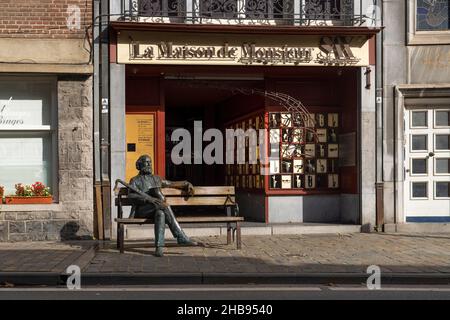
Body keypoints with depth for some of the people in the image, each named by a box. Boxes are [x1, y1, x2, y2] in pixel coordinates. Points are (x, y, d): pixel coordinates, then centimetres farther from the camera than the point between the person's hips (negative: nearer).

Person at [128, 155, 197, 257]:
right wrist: (148, 199, -21)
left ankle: (159, 247, -44)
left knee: (160, 214, -35)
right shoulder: (135, 180, 11)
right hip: (142, 209, -4)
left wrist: (187, 184, 20)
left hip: (157, 209, 4)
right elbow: (131, 196, -6)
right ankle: (181, 237, -36)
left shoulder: (156, 179, 27)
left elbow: (172, 183, 34)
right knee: (164, 206, -33)